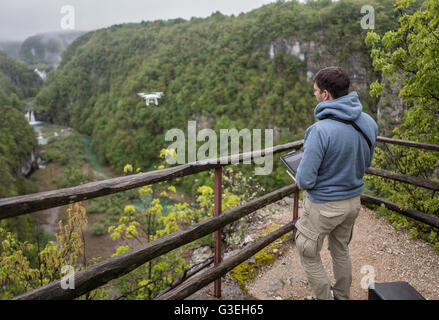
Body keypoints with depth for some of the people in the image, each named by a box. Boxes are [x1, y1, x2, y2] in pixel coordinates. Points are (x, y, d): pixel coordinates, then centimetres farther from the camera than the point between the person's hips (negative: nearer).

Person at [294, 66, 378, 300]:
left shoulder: (321, 130, -30)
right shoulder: (369, 123, -6)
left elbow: (305, 180, -27)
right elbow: (365, 164, 9)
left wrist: (300, 183, -4)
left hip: (324, 205, -7)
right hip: (353, 200, 8)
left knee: (309, 255, 16)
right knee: (341, 250, 28)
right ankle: (342, 296, 47)